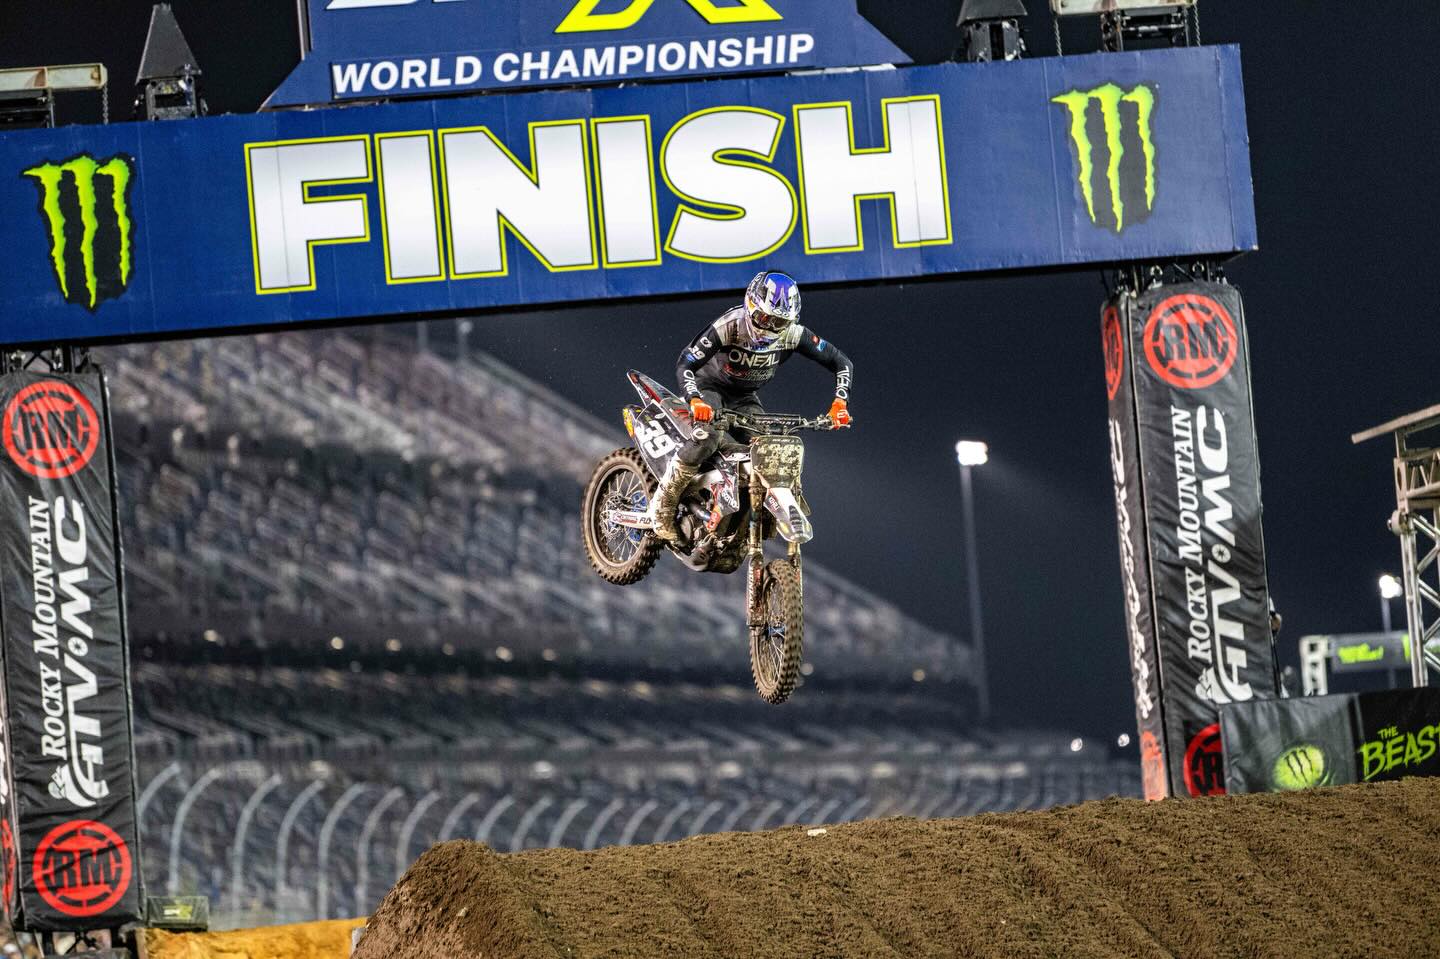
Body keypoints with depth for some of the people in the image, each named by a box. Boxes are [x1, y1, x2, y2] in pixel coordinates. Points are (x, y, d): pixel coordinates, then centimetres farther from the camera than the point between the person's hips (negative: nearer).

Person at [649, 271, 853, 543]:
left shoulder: (792, 335, -20)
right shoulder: (729, 326, -30)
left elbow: (840, 362, -12)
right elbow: (685, 365, -34)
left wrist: (840, 402, -27)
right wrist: (695, 400, -52)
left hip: (745, 397, 4)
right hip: (709, 387, -4)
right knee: (708, 437, -33)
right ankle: (663, 505, -22)